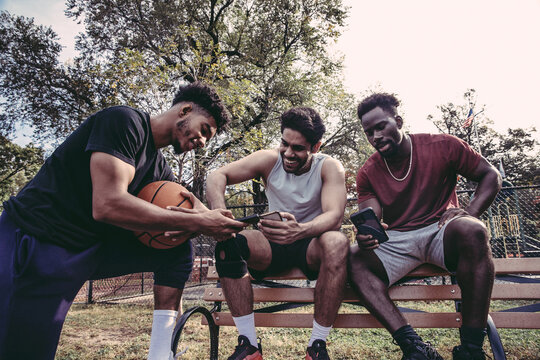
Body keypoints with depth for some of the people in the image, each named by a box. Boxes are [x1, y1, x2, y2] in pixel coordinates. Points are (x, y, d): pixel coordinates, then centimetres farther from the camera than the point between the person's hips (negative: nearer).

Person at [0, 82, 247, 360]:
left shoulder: (160, 170, 8)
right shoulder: (124, 121, -17)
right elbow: (108, 205, -29)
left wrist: (205, 214, -15)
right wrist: (196, 222, -27)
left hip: (94, 248, 8)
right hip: (36, 244, -7)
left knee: (178, 249, -1)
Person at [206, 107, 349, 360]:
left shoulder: (329, 167, -11)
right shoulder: (270, 160, -7)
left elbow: (334, 215, -27)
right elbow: (217, 176, -14)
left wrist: (300, 231, -49)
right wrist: (219, 212, -36)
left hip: (312, 245, -2)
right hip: (274, 247, 2)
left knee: (337, 242, -35)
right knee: (228, 241, -26)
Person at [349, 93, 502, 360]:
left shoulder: (442, 146, -2)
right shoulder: (367, 173, 2)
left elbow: (491, 175, 5)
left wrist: (470, 212, -13)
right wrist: (366, 235, -30)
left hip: (441, 229, -1)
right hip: (396, 241, 2)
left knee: (472, 231, -36)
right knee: (354, 261, -24)